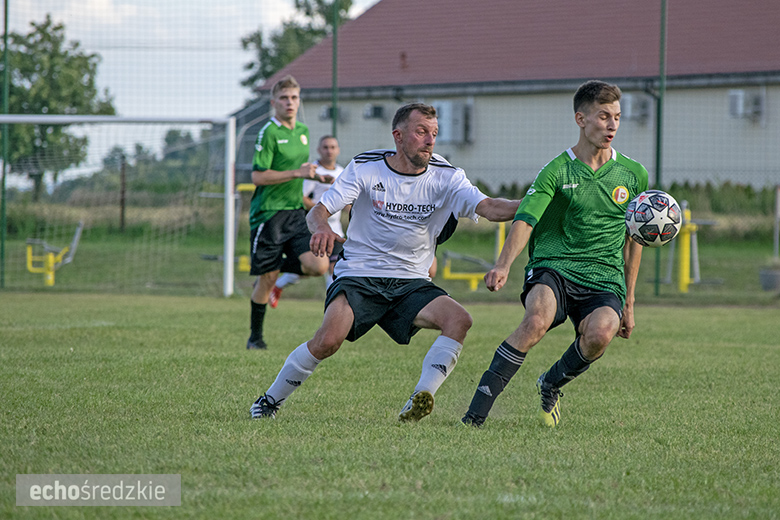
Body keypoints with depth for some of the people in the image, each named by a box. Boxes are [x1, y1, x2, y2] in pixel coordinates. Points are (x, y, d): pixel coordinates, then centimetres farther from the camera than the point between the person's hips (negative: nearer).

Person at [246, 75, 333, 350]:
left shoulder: (303, 131, 13)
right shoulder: (269, 133, -11)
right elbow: (258, 176, -17)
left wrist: (317, 176, 13)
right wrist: (297, 173, -20)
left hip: (296, 212, 6)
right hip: (268, 214, -6)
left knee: (319, 266, -11)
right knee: (267, 278, -1)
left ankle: (280, 266, 18)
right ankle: (255, 336, 17)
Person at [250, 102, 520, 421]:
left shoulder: (445, 177, -3)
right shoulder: (365, 168, -6)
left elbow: (489, 208, -15)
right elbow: (319, 210, -8)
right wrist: (320, 228, -32)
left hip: (411, 282, 3)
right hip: (359, 273, -3)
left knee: (459, 320, -24)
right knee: (329, 340, -26)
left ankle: (419, 401, -25)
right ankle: (270, 401, -4)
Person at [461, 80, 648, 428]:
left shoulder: (633, 175, 11)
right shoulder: (557, 172, -1)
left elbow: (634, 238, 22)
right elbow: (525, 220, -15)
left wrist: (628, 301, 22)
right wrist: (503, 266, -34)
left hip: (605, 279, 3)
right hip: (553, 268, -2)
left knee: (600, 333, -31)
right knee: (537, 320, -35)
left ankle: (551, 384, 2)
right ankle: (476, 413, -28)